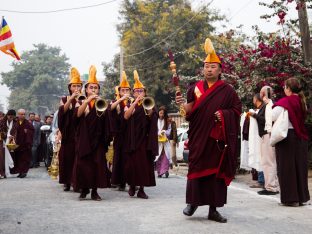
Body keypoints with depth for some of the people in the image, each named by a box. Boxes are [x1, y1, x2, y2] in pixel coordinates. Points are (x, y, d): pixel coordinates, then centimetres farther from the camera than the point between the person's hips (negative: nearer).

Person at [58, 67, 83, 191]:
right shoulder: (65, 99, 8)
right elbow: (62, 111, -12)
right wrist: (71, 98, -20)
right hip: (68, 133, 0)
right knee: (67, 157, 0)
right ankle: (67, 182, 8)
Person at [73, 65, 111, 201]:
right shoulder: (80, 103, 8)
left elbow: (106, 122, 3)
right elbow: (77, 114, -15)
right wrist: (88, 100, -22)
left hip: (98, 139, 1)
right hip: (83, 139, 0)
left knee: (98, 164, -3)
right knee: (83, 164, -3)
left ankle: (95, 191, 5)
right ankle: (84, 189, 10)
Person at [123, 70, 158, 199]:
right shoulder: (129, 104, 8)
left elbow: (152, 116, -7)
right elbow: (126, 116, -13)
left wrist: (148, 108, -23)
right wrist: (136, 102, -18)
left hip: (145, 137, 1)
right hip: (132, 137, -1)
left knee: (144, 162, -3)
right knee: (132, 162, -2)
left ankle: (141, 189, 2)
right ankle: (132, 185, 16)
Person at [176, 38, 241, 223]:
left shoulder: (227, 90, 4)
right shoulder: (195, 88, 7)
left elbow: (237, 109, 3)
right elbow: (190, 112, 3)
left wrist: (224, 114, -14)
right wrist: (182, 104, -17)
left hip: (218, 138, 0)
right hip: (198, 137, 1)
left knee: (216, 171, 3)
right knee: (196, 168, 1)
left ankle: (213, 209, 9)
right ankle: (193, 202, 16)